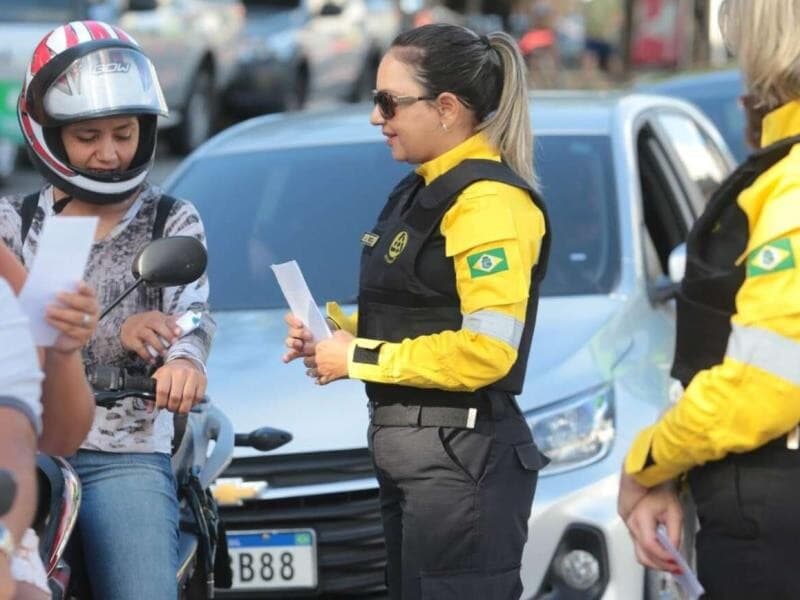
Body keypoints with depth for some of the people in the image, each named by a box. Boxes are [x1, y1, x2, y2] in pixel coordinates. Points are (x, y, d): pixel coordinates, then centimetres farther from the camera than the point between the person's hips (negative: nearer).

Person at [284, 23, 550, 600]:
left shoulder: (489, 199, -16)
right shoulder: (422, 192, 15)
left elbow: (488, 350, -23)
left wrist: (359, 358, -15)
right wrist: (337, 335, 4)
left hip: (463, 458, -10)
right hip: (410, 451, 10)